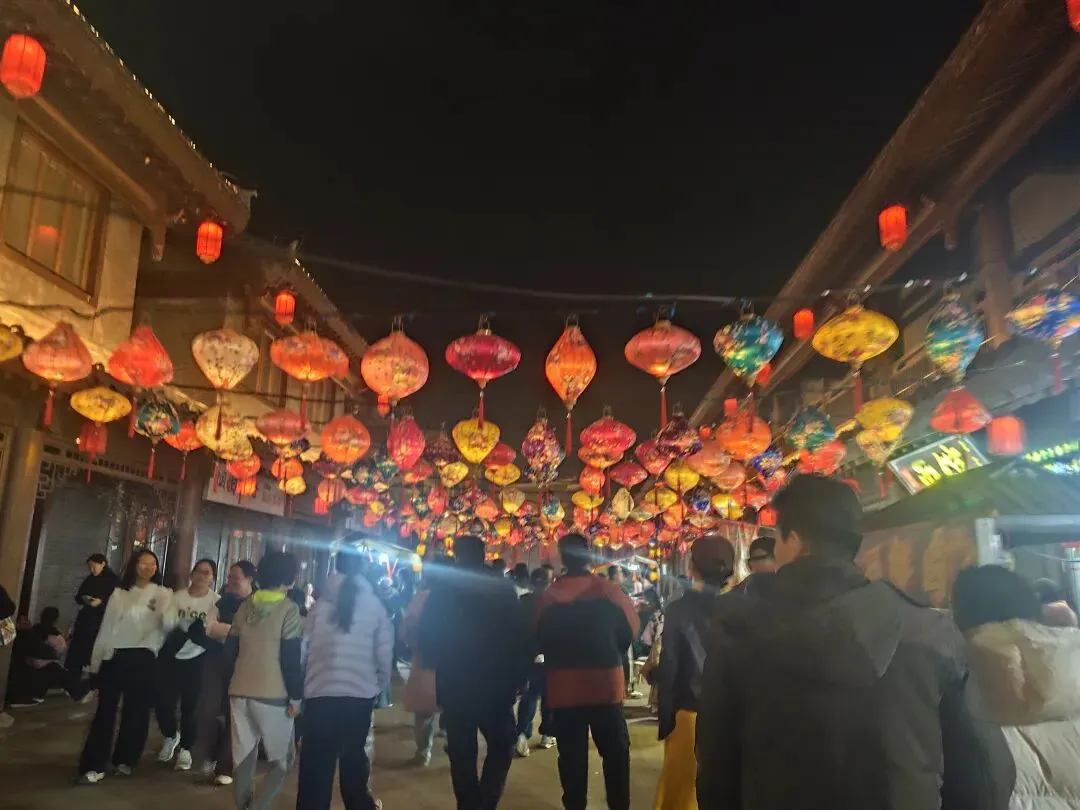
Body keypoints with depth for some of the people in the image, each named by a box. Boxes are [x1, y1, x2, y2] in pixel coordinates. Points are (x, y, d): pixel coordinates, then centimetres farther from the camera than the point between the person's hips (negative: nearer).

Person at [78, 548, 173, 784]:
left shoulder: (163, 594, 3)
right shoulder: (119, 592, 11)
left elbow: (166, 624, -9)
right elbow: (106, 626, 12)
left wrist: (167, 618, -32)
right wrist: (96, 660, 9)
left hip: (143, 658, -2)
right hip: (114, 656, 2)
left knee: (136, 710, 7)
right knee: (105, 710, 1)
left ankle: (125, 759, 22)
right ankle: (93, 765, 4)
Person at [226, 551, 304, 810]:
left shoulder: (245, 607, 8)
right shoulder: (288, 610, -10)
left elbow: (230, 650, 12)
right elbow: (291, 658, -14)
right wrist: (296, 695, -7)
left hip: (239, 691, 6)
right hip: (273, 694, -6)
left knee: (243, 757, 13)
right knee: (282, 760, 5)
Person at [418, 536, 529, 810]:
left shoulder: (443, 590, -3)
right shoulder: (503, 589, -6)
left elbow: (427, 638, 2)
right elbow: (521, 636, -5)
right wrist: (518, 676, 5)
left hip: (453, 686, 1)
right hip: (496, 686, -1)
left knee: (461, 753, 12)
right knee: (502, 746, 14)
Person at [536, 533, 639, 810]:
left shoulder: (547, 597, -4)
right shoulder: (608, 590, -10)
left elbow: (539, 639, 3)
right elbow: (631, 629, -2)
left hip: (562, 686, 2)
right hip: (604, 683, -1)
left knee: (571, 754, 10)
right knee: (615, 750, 12)